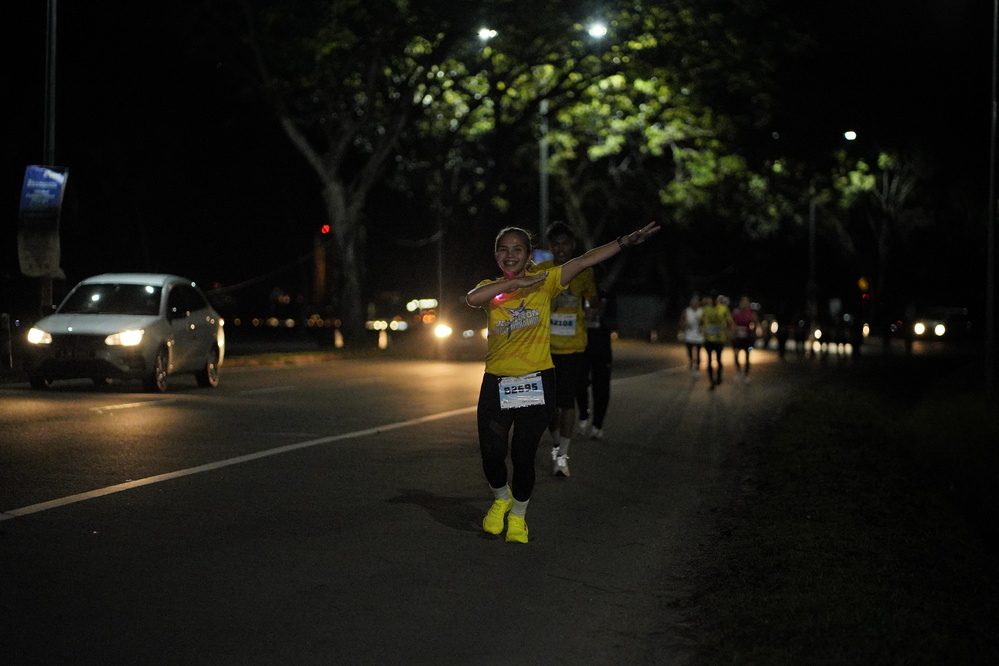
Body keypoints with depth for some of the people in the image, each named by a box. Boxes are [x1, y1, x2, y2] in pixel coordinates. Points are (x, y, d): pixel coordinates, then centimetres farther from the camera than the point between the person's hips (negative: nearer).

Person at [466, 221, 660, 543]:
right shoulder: (491, 288, 4)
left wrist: (626, 241, -17)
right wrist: (515, 282, -22)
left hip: (536, 382, -1)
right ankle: (501, 499, 31)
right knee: (492, 453, -2)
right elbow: (471, 298, -19)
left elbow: (583, 261, -9)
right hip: (496, 384, 1)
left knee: (523, 455, 0)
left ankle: (518, 516, 25)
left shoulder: (544, 281, 1)